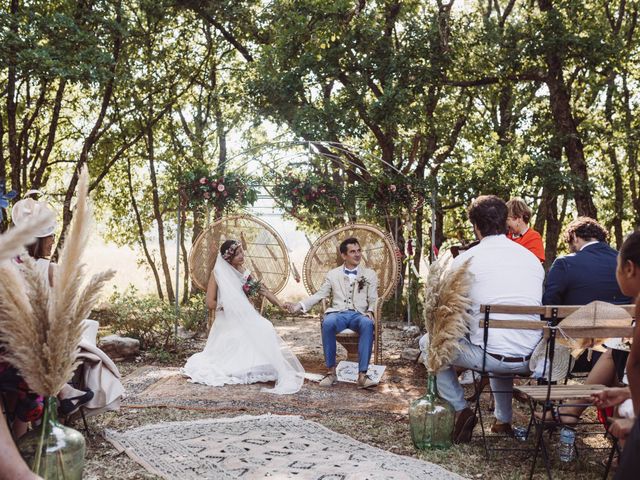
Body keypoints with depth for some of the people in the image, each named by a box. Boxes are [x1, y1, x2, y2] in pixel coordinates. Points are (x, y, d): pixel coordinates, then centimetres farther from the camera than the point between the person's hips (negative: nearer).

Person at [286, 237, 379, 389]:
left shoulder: (370, 274, 18)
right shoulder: (332, 274, 19)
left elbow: (373, 299, 12)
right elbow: (319, 295, 13)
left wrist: (370, 311, -10)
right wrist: (300, 305, -3)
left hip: (359, 314, 0)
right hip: (337, 313, 0)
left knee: (368, 324, -37)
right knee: (327, 323, -37)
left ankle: (362, 375, -38)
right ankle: (331, 372, -26)